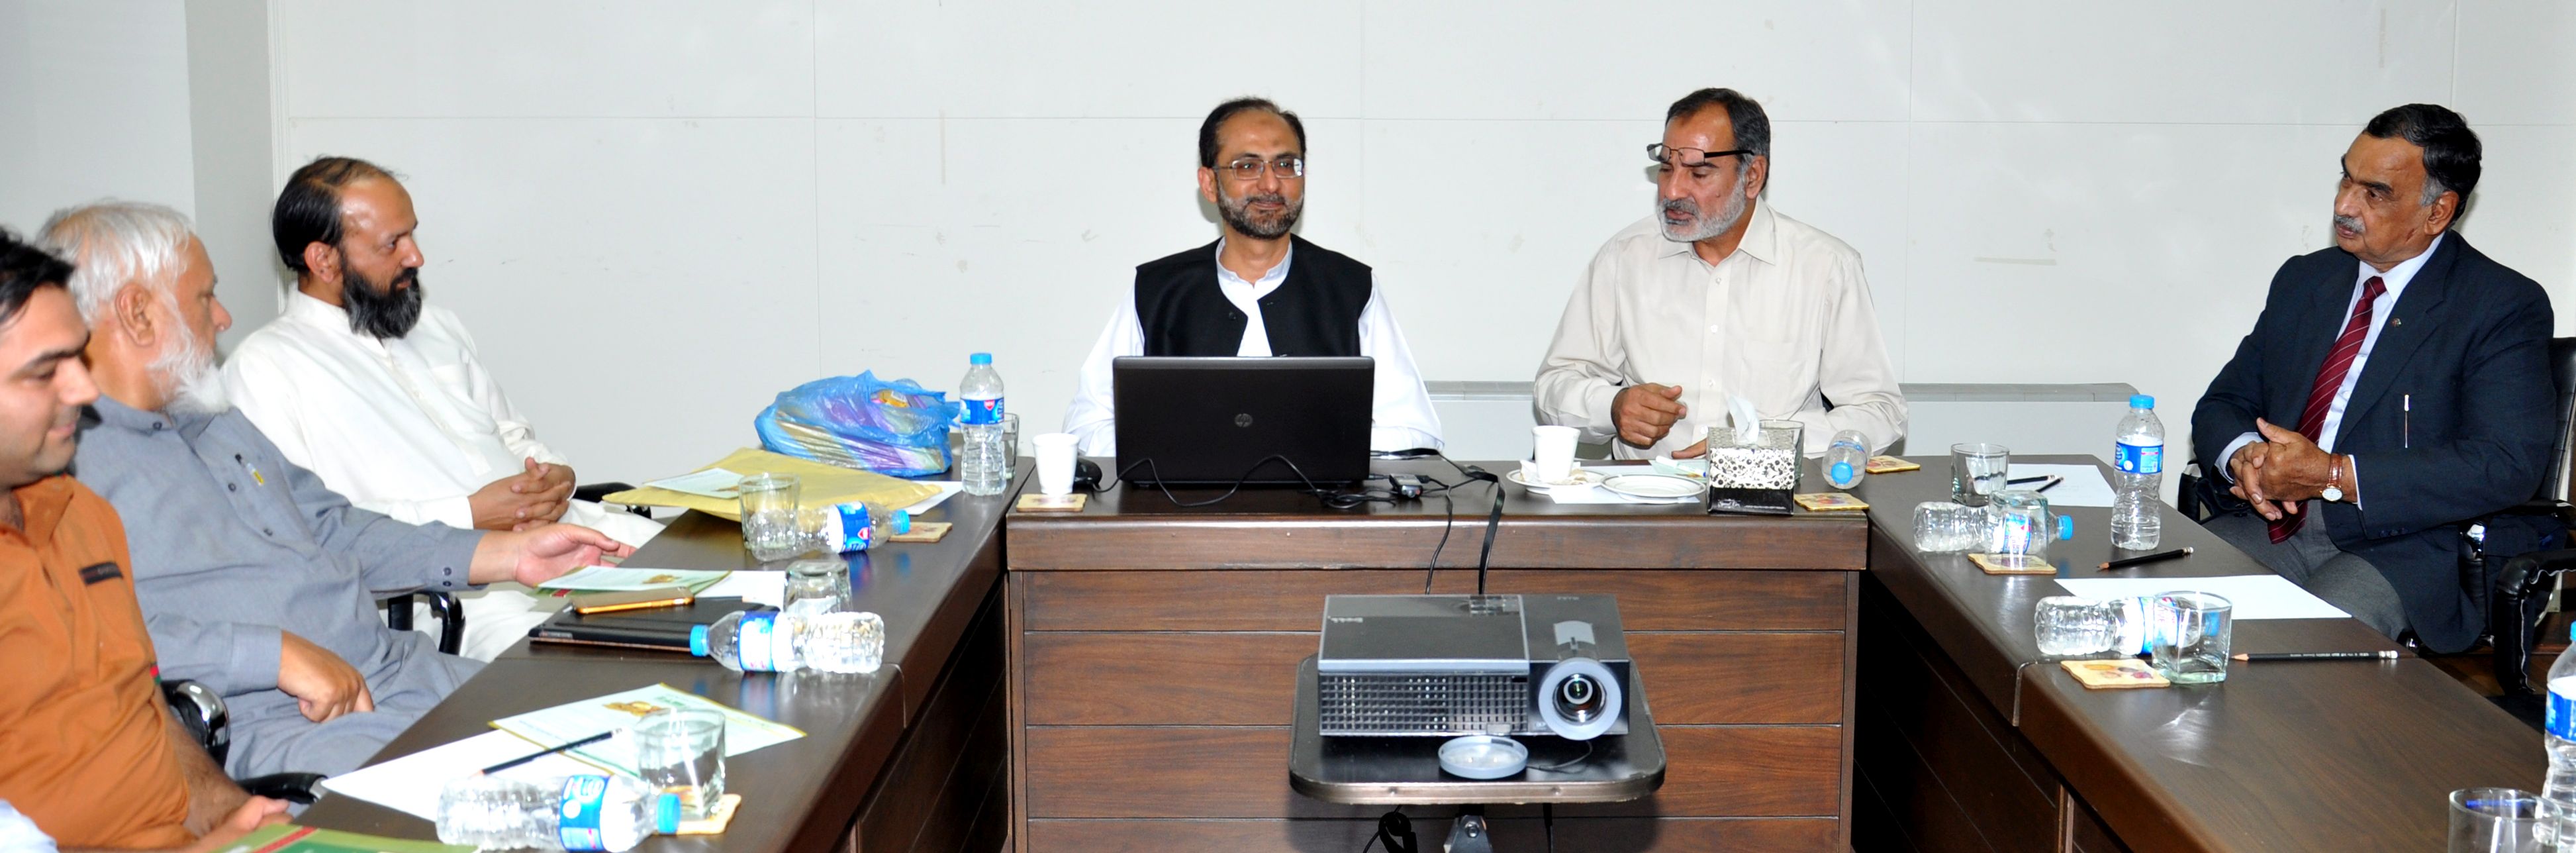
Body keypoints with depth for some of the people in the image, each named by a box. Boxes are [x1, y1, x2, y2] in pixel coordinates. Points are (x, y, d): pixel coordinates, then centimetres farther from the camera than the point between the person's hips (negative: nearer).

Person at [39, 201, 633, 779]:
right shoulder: (63, 461, -6)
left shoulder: (218, 426, 26)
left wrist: (511, 554, 23)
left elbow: (335, 532, 31)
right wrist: (278, 654, -23)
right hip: (275, 725, -9)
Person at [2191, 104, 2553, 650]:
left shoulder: (2503, 307, -2)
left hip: (2397, 549, -5)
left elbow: (2507, 466, -14)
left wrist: (2333, 475, -18)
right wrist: (2243, 455, -8)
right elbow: (2222, 405, 19)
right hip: (2270, 525, 6)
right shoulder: (2304, 280, 17)